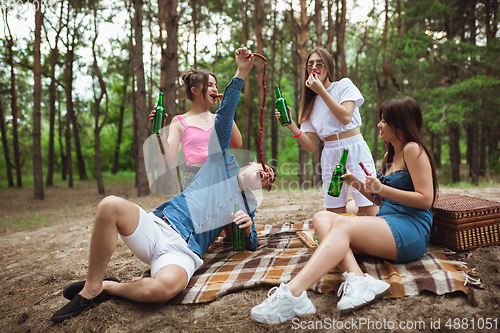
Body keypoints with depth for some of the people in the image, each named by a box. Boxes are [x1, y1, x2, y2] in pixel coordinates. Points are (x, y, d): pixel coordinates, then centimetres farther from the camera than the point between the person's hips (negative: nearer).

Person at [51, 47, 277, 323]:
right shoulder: (224, 163, 16)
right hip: (158, 226, 0)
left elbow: (251, 246, 26)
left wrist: (248, 228, 2)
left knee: (164, 288, -37)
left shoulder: (248, 206, 24)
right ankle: (92, 286, -13)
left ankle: (109, 287, -6)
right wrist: (241, 74, -3)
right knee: (111, 205, -32)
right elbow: (223, 119, 5)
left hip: (184, 251, 1)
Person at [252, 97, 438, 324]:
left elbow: (425, 200, -9)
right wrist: (359, 186, 10)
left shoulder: (413, 150, -2)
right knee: (322, 218, -13)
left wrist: (382, 188, -15)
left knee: (342, 225, -32)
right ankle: (356, 278, -36)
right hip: (386, 224, 8)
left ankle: (292, 293, -46)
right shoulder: (389, 156, 24)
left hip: (411, 231, -8)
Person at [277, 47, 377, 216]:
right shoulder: (310, 103, 14)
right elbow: (311, 146, 6)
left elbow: (346, 117, -14)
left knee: (369, 213, -9)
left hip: (355, 150, -3)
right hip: (330, 155, 4)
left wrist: (322, 91, -11)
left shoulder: (344, 85, 6)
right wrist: (290, 124, -7)